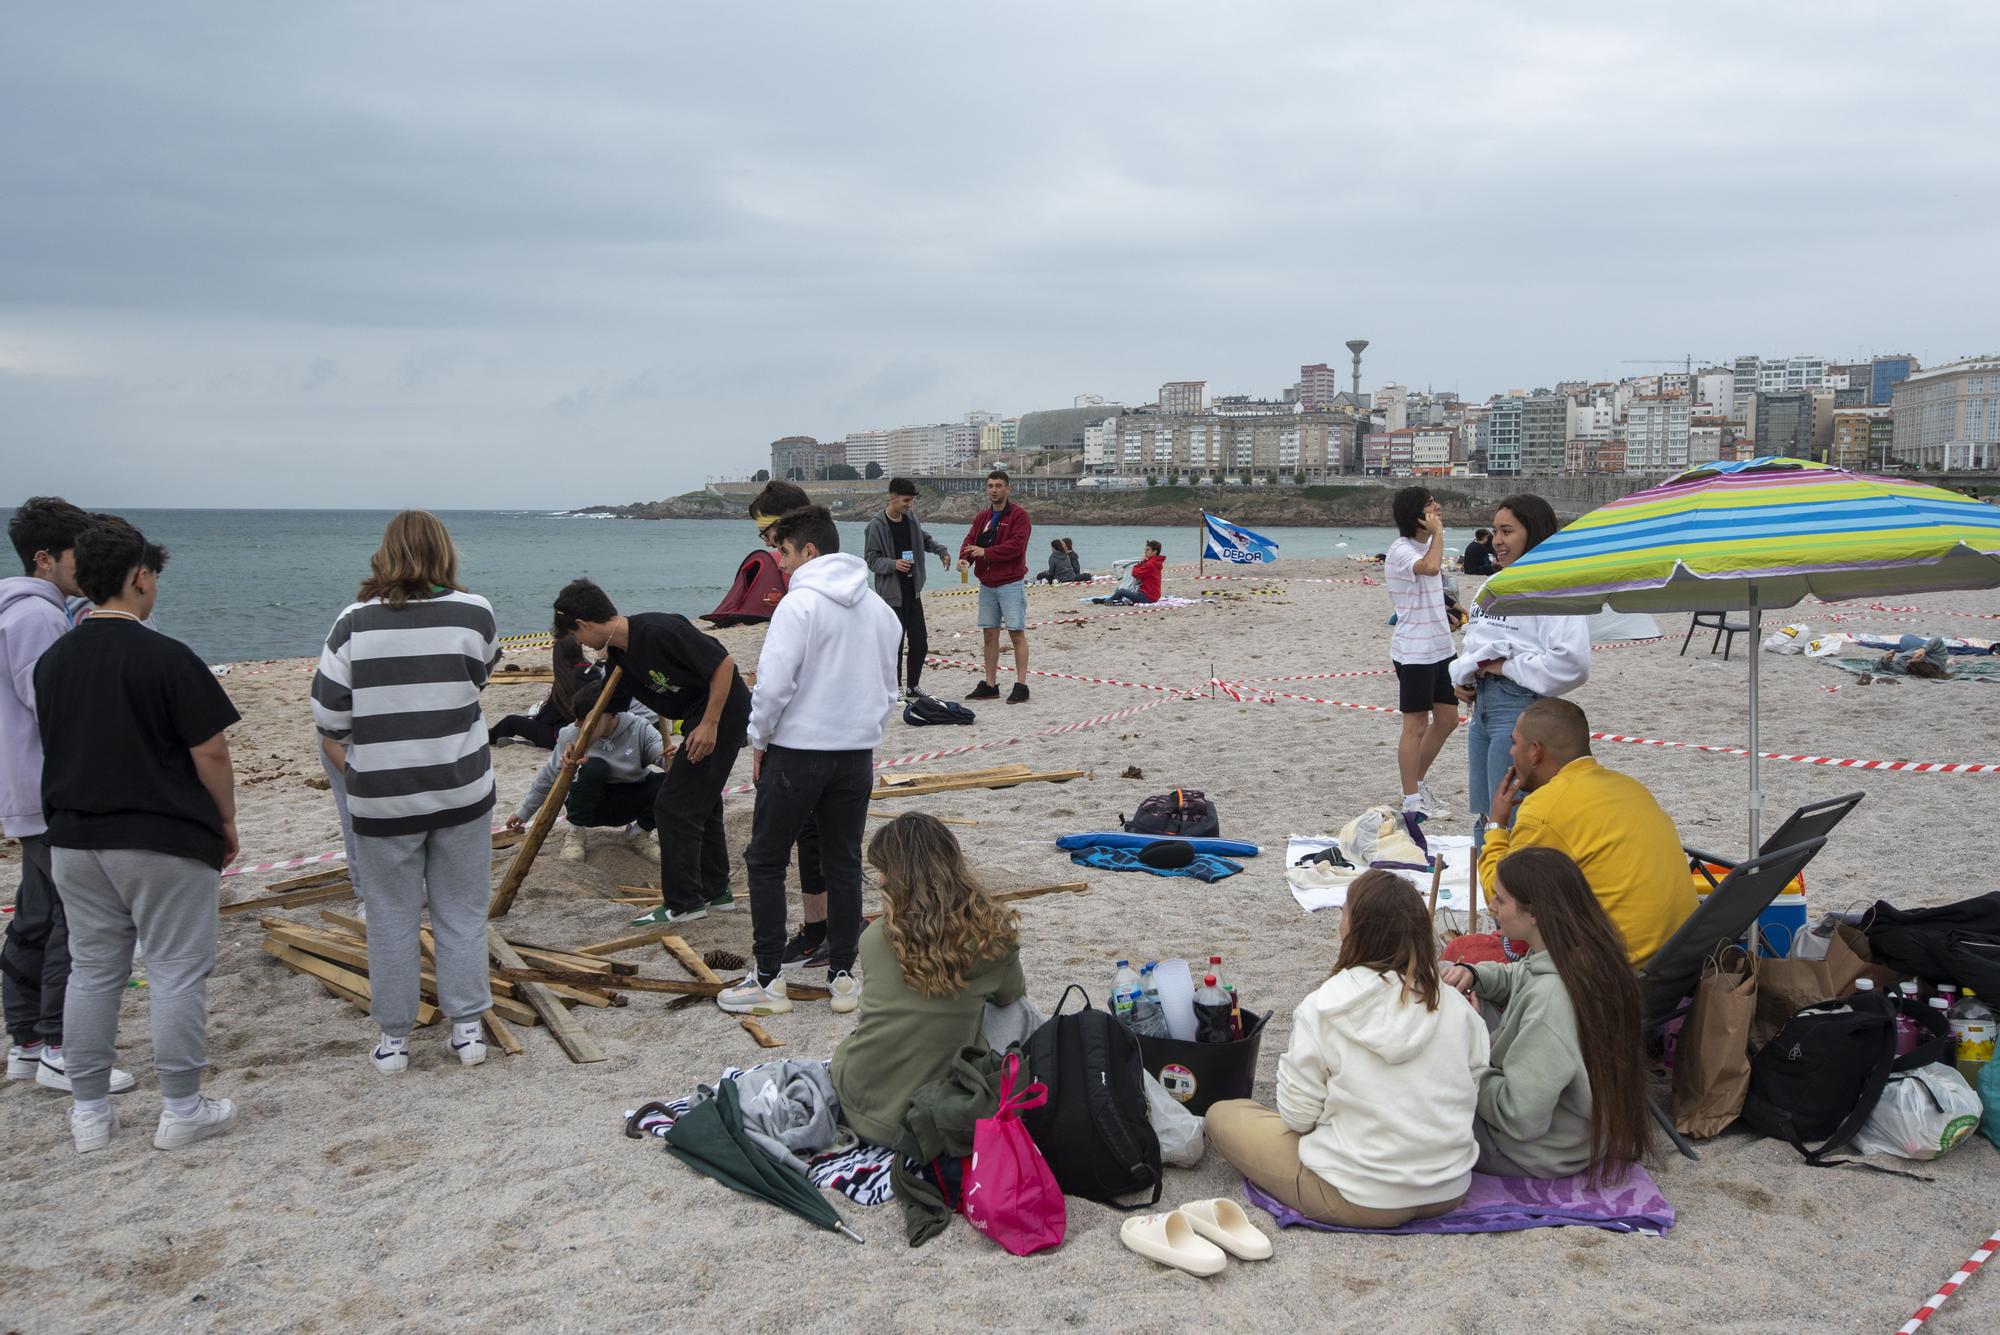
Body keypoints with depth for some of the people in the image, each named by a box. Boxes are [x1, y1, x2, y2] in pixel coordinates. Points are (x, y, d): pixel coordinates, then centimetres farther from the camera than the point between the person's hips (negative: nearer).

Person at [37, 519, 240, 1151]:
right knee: (177, 973, 4)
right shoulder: (168, 658, -16)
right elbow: (210, 752, -14)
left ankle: (90, 1112, 21)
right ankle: (181, 1110, 11)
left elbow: (54, 747, 15)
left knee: (91, 972, 14)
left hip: (74, 839, 6)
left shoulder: (52, 661, 5)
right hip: (164, 841, -6)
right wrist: (226, 821, 0)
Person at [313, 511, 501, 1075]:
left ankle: (394, 1038, 21)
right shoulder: (472, 613, -7)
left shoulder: (356, 621, -7)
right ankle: (466, 1028, 19)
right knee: (462, 913, 13)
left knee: (391, 918, 12)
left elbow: (328, 715, -4)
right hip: (461, 789, 0)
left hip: (381, 795, 0)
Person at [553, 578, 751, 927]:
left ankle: (683, 903, 2)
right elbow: (609, 711, 17)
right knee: (700, 802, 19)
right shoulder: (621, 655, 5)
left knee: (674, 805, -6)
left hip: (723, 712, -10)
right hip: (698, 715, 10)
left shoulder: (658, 631, -24)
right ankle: (714, 890, 31)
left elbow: (723, 664, -22)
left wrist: (709, 724, -20)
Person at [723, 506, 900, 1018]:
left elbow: (774, 683, -18)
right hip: (857, 753, 6)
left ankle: (768, 980, 9)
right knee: (844, 864, 13)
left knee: (766, 862, 7)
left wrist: (760, 740, -5)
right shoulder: (879, 607, 9)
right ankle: (843, 976, 17)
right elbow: (888, 688, 16)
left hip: (796, 750, -6)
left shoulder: (800, 602, -14)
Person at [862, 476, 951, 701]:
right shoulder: (877, 525, -11)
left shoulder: (911, 520, 9)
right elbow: (870, 558, -10)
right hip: (891, 593, -6)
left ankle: (912, 686, 20)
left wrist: (941, 550, 10)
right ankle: (896, 688, 8)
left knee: (920, 641, 7)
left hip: (912, 591, 7)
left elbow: (925, 539, 27)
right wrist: (893, 564, -25)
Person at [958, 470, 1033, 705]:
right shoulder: (983, 517, 15)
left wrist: (985, 552, -21)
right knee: (989, 634, 10)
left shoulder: (1019, 516, -8)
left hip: (1011, 584, -7)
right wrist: (964, 558, -14)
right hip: (987, 585, 7)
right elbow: (970, 540, 8)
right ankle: (990, 685, 16)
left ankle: (1021, 685, -4)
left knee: (1017, 633, -6)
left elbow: (1016, 545, -19)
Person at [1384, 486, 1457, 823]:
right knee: (1416, 725, -4)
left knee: (1447, 719, 13)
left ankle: (1417, 783, 27)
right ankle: (1411, 804, 3)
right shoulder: (1401, 550, -17)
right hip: (1414, 652, -9)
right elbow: (1430, 567, -38)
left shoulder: (1427, 545, 13)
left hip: (1439, 647, 9)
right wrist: (1438, 531, -23)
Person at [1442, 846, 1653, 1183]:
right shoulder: (1591, 954, -7)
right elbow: (1517, 979, 16)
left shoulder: (1551, 998, -35)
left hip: (1541, 1155, -9)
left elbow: (1521, 1118, -31)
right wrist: (1473, 975, -3)